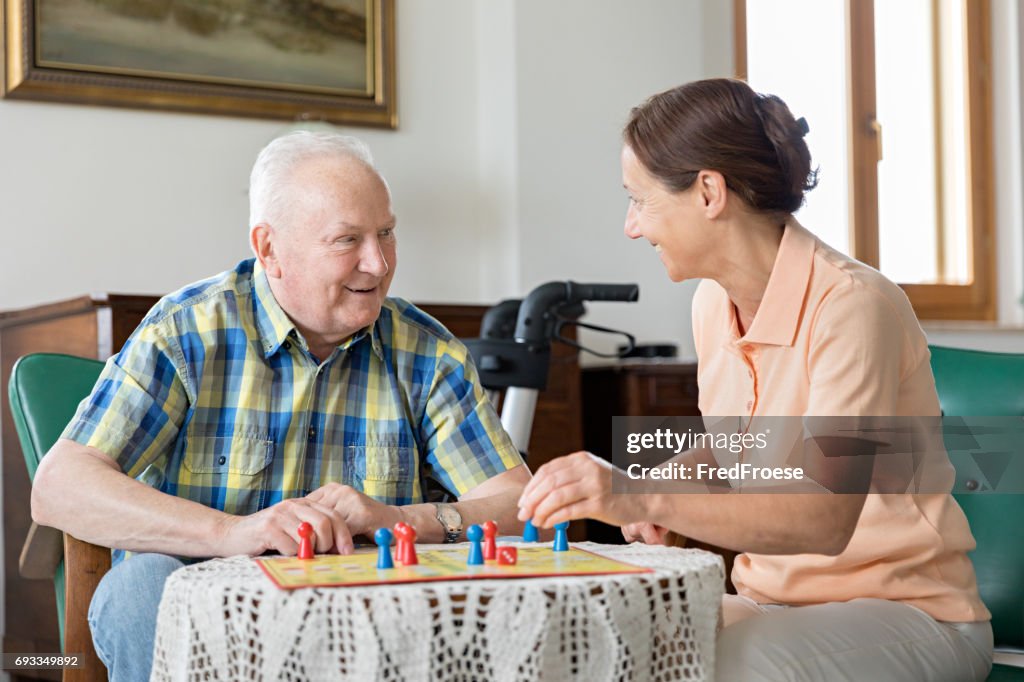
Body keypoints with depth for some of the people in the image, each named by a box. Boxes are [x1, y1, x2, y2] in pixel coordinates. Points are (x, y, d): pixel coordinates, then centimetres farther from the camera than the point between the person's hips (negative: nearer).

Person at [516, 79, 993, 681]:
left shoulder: (853, 305, -20)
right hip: (769, 602, 6)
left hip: (905, 613, -6)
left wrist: (649, 500, -40)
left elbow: (826, 518, -30)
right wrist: (667, 486, 1)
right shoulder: (713, 303, 5)